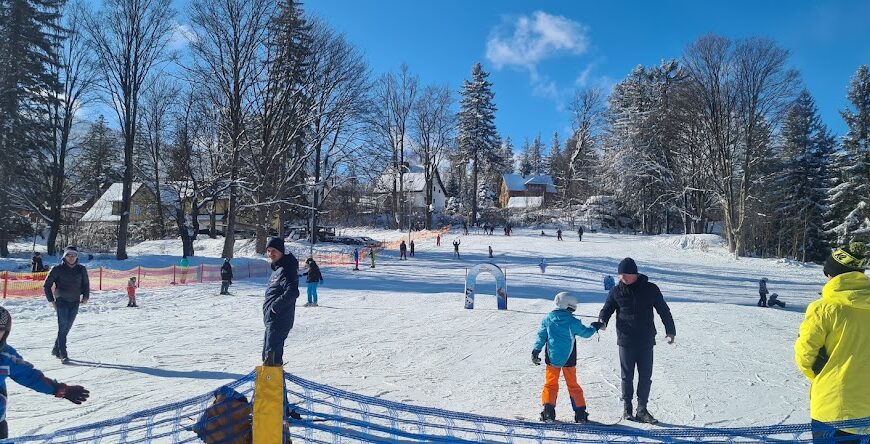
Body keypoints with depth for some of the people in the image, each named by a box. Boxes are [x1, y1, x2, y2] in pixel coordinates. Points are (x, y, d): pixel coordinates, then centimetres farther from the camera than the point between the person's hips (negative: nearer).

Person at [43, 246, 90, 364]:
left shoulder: (81, 269, 6)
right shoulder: (58, 269, -2)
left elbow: (86, 284, 19)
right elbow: (47, 285, 5)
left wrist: (85, 296, 7)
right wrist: (51, 300, 0)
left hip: (75, 302, 3)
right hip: (62, 301, -3)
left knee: (67, 327, 8)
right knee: (63, 327, -10)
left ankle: (56, 349, 27)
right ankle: (63, 354, -8)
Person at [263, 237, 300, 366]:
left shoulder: (286, 269, -18)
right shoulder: (277, 268, 14)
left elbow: (292, 292, -29)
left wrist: (275, 306, -26)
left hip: (279, 320, -11)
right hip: (272, 319, 11)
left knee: (271, 351, -12)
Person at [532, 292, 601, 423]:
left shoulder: (547, 319, -3)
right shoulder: (572, 321, -12)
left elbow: (541, 336, 1)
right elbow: (585, 332, 3)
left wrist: (536, 351, 8)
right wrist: (594, 328, 23)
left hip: (551, 358, 1)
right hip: (568, 359, -1)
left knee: (550, 383, 10)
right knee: (573, 385, 12)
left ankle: (548, 409, -1)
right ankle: (580, 411, 15)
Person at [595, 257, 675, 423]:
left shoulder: (650, 289, -1)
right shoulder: (616, 291, 0)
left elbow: (663, 310, 7)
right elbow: (607, 309, 7)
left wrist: (670, 330, 4)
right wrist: (602, 321, -14)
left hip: (646, 341, 1)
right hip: (626, 340, 0)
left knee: (645, 376, 6)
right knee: (627, 376, 7)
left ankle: (642, 410, 17)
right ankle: (627, 408, 18)